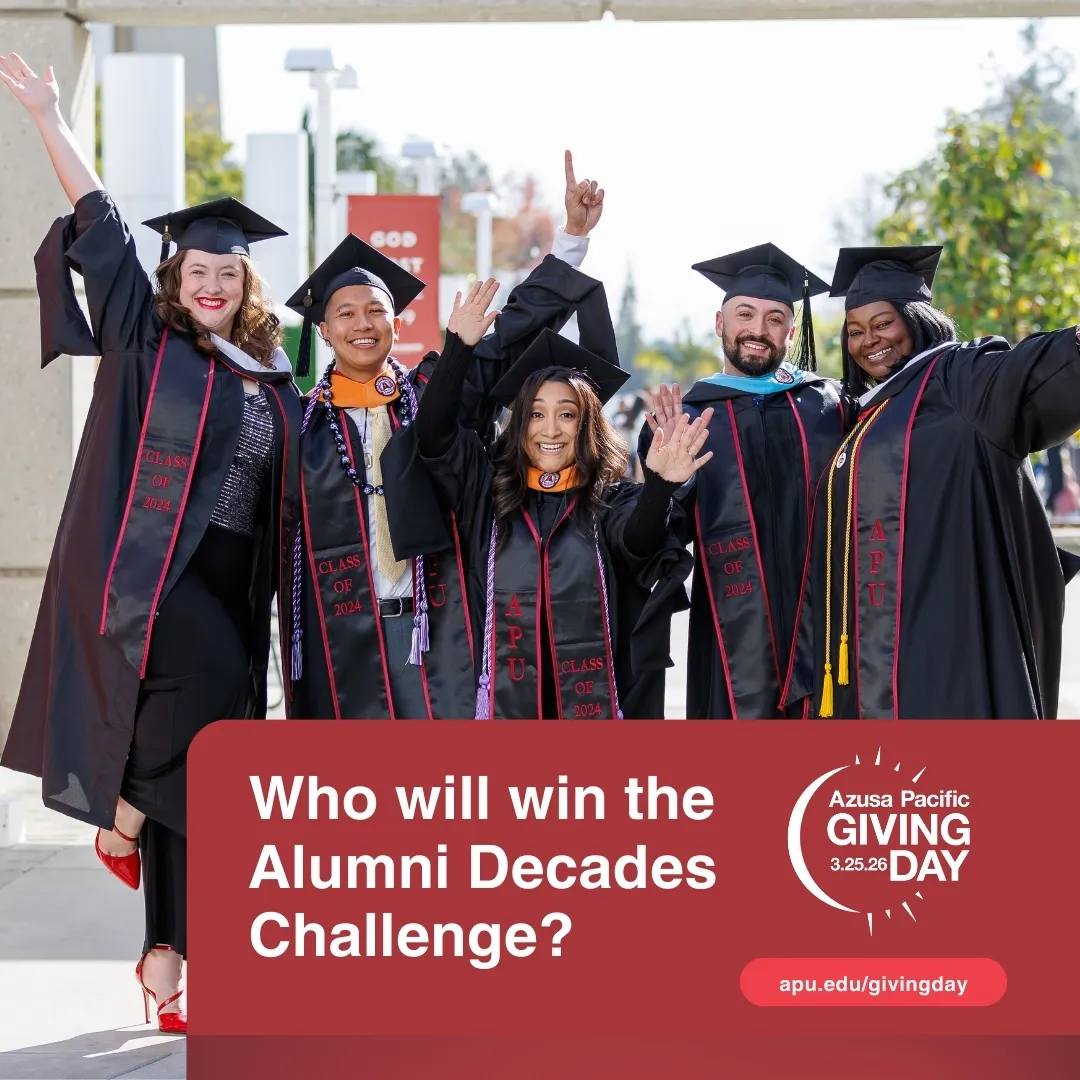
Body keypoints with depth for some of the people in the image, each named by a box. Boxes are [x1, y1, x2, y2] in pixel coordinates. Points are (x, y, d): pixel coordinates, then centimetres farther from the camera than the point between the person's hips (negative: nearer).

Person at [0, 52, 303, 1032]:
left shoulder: (272, 379, 14)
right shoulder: (145, 341, 1)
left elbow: (286, 490, 22)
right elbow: (102, 234, -3)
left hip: (227, 581, 5)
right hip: (143, 566, -5)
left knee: (204, 761, 2)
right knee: (211, 674, -32)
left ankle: (167, 957, 7)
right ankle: (122, 814, -7)